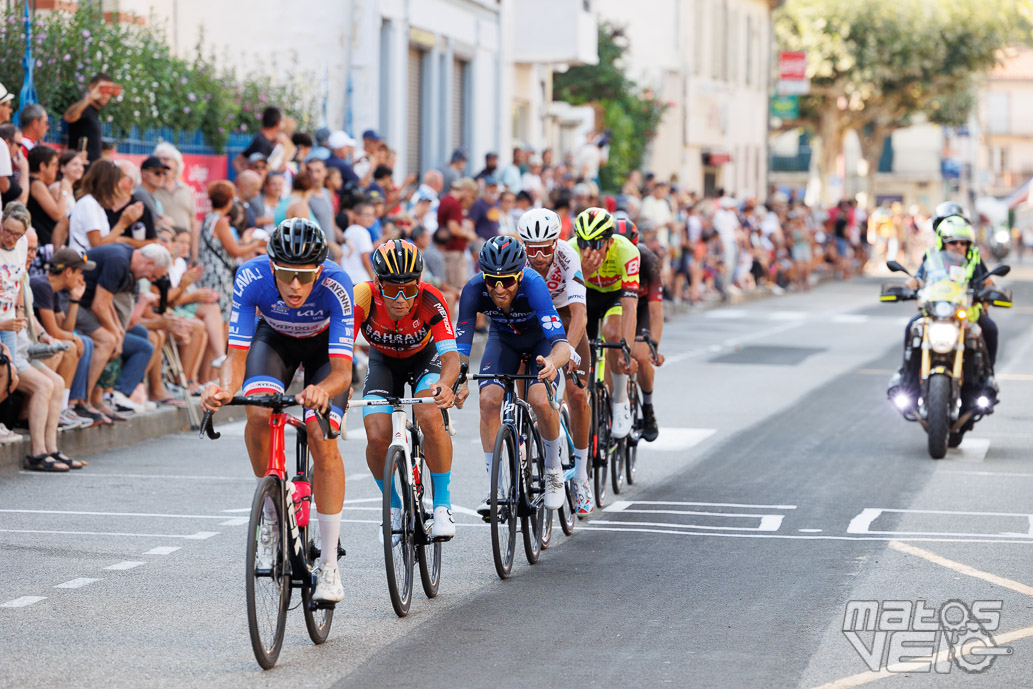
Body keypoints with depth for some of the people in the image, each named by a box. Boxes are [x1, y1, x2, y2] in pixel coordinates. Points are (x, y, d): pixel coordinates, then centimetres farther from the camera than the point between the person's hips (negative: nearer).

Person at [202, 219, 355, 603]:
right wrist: (225, 389, -54)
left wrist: (323, 391, -63)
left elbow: (342, 370, -41)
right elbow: (237, 354, -32)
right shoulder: (252, 278, -34)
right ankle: (273, 512, -3)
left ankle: (329, 564, -12)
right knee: (259, 414, -28)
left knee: (322, 438, -20)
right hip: (275, 338, 2)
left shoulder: (335, 284, -38)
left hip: (325, 345, -1)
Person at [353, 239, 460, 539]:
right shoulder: (362, 298, -33)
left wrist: (445, 384, -62)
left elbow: (450, 354, -40)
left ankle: (442, 504, -11)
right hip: (383, 361, 1)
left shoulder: (430, 301, -34)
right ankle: (393, 507, 8)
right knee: (377, 436, -19)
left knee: (430, 418, -30)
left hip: (424, 358, -1)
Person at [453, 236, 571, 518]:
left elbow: (561, 343, -45)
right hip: (503, 338, 3)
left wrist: (553, 362, -68)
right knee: (489, 399, -20)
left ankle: (553, 469, 2)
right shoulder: (474, 290, -30)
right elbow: (461, 345, -30)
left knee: (539, 400, -26)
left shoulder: (533, 285, -38)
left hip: (540, 338, -3)